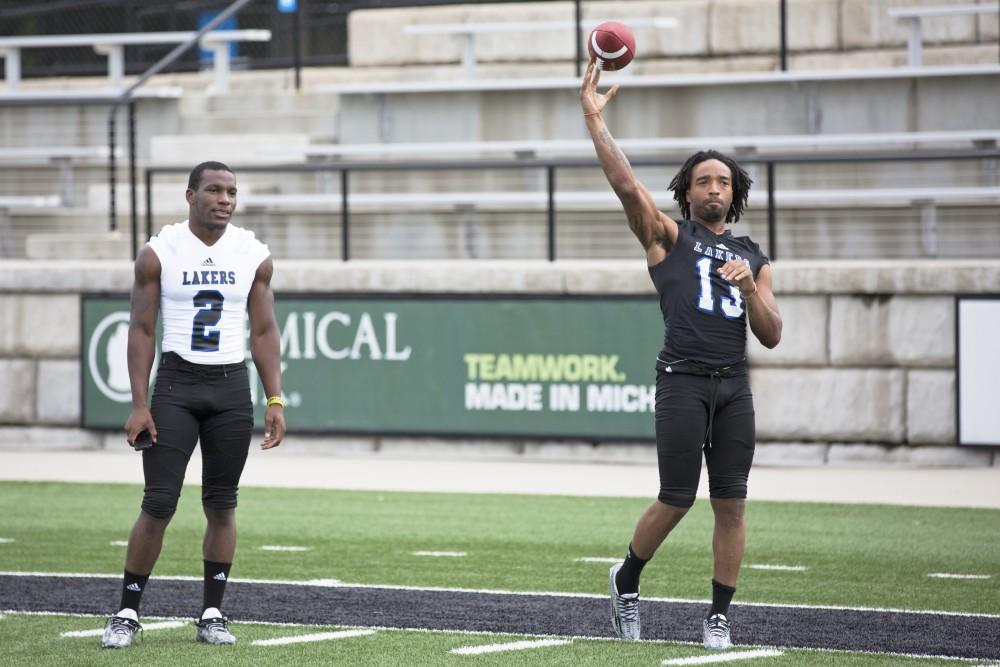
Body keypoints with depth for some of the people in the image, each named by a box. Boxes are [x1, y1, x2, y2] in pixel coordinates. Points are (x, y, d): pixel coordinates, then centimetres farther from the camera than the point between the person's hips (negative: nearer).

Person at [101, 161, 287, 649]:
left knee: (221, 504, 5)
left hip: (231, 388, 2)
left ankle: (212, 615, 13)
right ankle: (127, 613, 3)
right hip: (176, 383, -2)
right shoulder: (158, 254, -3)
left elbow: (263, 332, 8)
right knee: (158, 504, -6)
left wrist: (275, 400, 0)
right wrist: (139, 405, -7)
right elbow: (142, 329, -2)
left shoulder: (254, 256, 3)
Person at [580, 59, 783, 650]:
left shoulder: (753, 258, 21)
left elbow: (772, 336, 15)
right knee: (677, 500, -6)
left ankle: (720, 616, 6)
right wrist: (595, 120, -12)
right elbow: (627, 186, -6)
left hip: (734, 386, 4)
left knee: (732, 504, -2)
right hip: (684, 381, -4)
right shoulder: (668, 236, 10)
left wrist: (749, 286, -2)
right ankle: (627, 579, 19)